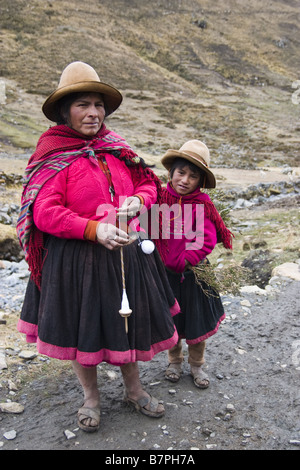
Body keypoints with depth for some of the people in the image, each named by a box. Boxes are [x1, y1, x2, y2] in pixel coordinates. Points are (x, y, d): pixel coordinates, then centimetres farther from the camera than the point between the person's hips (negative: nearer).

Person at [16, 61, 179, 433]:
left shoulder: (115, 148, 7)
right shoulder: (53, 155, -9)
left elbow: (148, 182, 15)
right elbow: (44, 212, -18)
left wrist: (138, 200, -9)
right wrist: (94, 229, -29)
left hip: (125, 253, 5)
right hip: (76, 259, -4)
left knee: (126, 320, 16)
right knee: (81, 326, 10)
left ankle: (134, 390, 40)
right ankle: (90, 397, 37)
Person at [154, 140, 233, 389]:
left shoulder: (203, 205, -11)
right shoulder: (159, 199, -7)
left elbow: (206, 243, -16)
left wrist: (180, 263, -19)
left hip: (192, 274, -1)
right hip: (164, 274, 2)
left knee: (197, 319, 13)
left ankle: (197, 365, 36)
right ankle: (175, 361, 40)